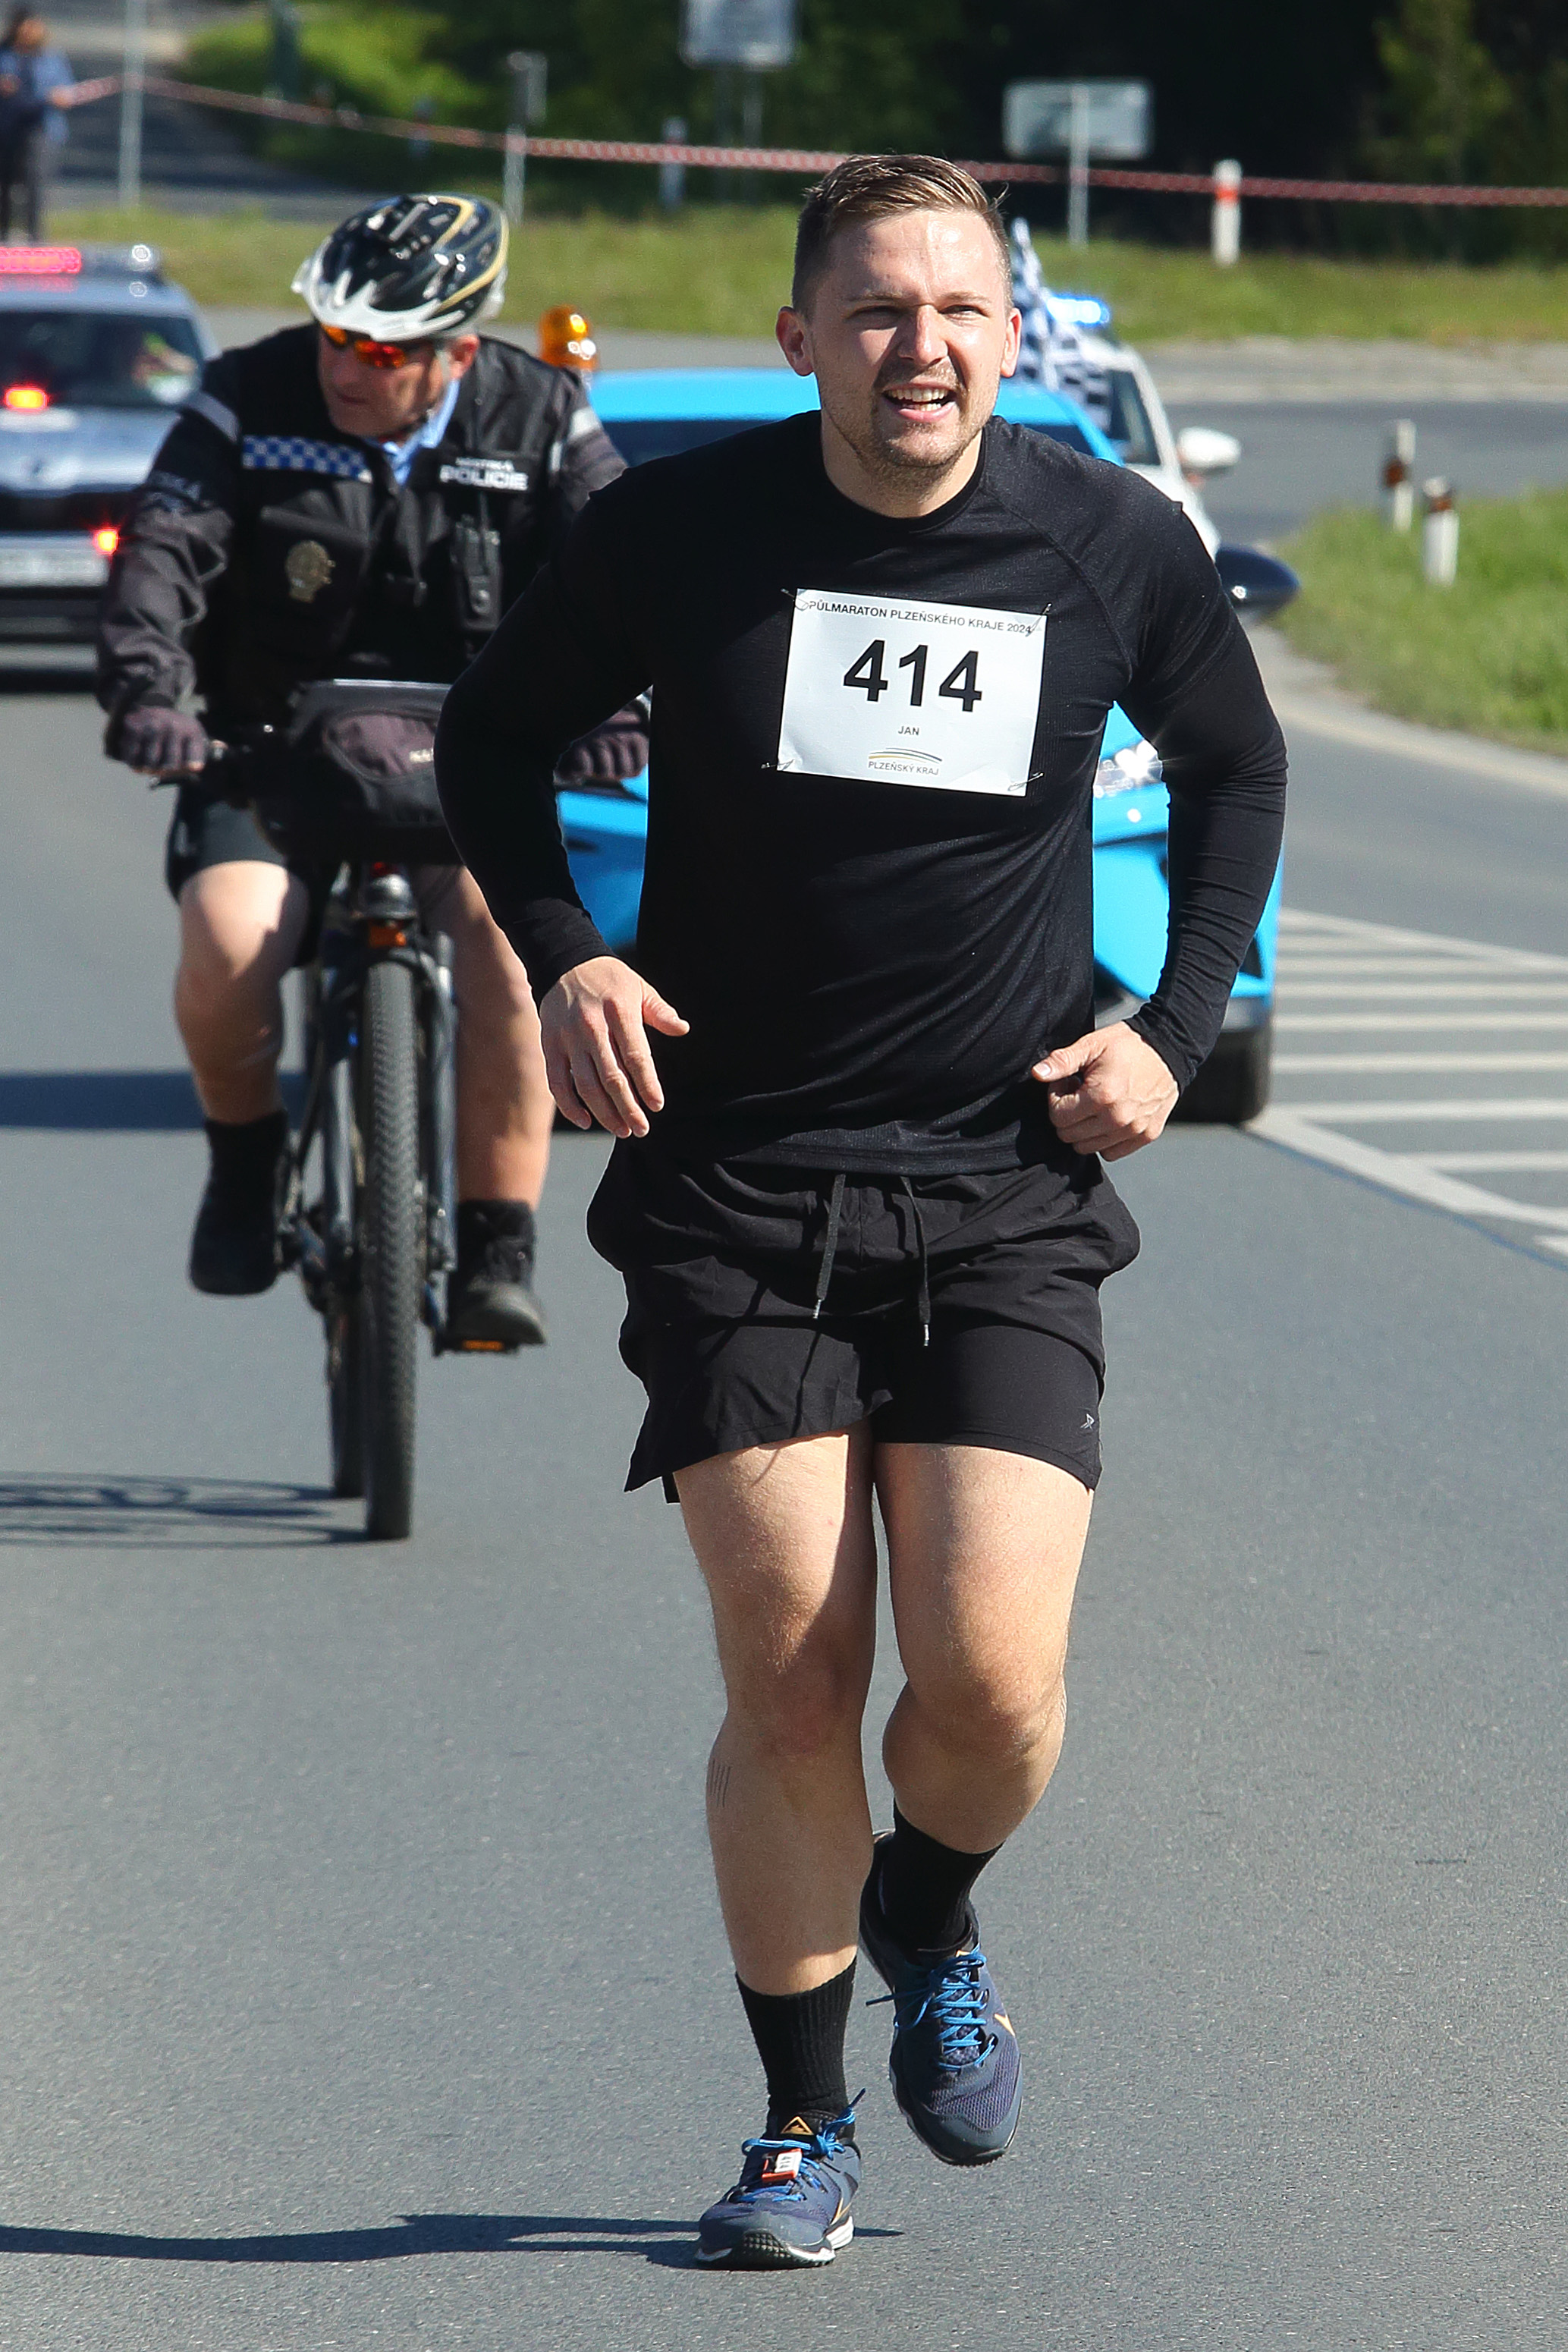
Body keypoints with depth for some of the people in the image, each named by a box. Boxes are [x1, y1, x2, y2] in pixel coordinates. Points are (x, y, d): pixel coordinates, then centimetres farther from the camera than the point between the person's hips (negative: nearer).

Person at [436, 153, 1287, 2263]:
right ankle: (804, 2125, 14)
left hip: (1009, 1195, 1)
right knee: (791, 1686, -5)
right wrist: (560, 957, -4)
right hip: (735, 1186, 0)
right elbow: (495, 736, 11)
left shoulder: (1115, 545, -2)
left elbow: (1236, 767, 17)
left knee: (993, 1687, -10)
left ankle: (930, 1929, 25)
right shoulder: (676, 530, -6)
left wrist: (1177, 1026, 7)